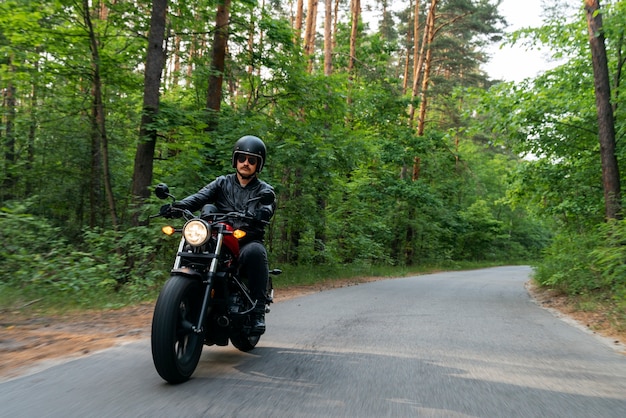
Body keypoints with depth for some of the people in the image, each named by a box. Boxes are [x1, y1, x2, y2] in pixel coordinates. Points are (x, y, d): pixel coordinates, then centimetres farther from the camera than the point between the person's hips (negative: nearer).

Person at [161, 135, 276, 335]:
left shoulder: (264, 190, 12)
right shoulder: (222, 183, 16)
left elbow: (266, 210, -11)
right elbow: (200, 197, -3)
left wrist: (252, 216, -35)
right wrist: (177, 205, -24)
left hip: (248, 242, -2)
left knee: (255, 252, -36)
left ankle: (258, 311, -28)